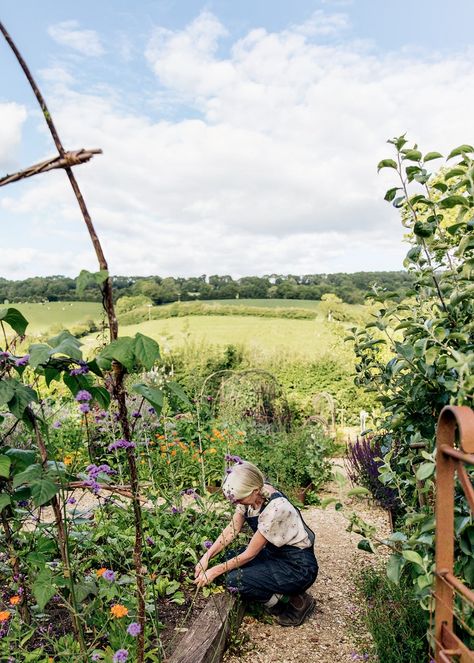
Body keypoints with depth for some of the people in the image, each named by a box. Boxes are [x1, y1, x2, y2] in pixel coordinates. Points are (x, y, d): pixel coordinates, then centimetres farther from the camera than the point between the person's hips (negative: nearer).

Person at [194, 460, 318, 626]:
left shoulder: (275, 508, -32)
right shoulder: (249, 495, -9)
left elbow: (250, 554, -22)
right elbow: (231, 530, 0)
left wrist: (215, 572, -13)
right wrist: (206, 557, -9)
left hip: (299, 567, -8)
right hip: (276, 554, 9)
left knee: (234, 579, -19)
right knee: (231, 560, -4)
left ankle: (295, 602, -2)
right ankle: (281, 596, 8)